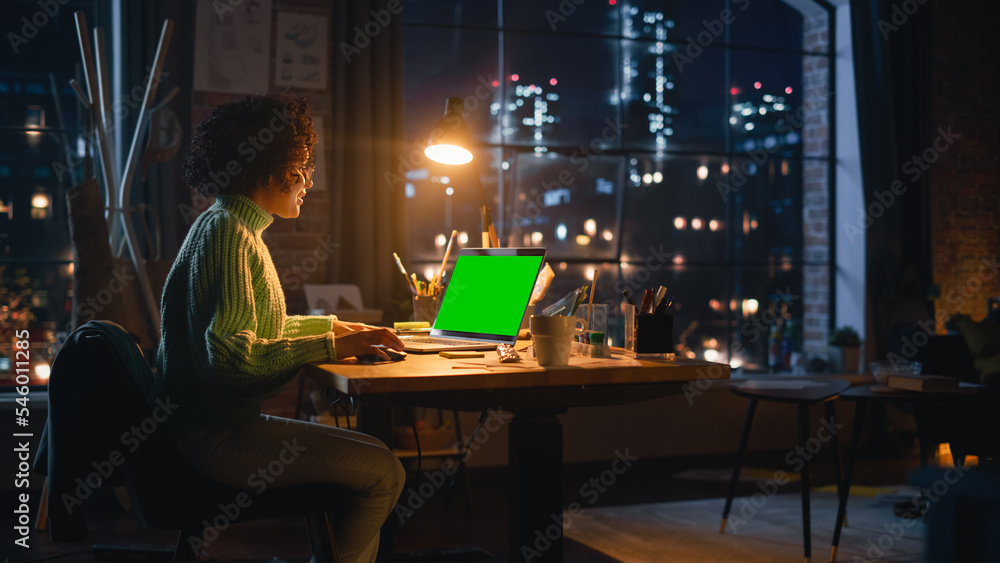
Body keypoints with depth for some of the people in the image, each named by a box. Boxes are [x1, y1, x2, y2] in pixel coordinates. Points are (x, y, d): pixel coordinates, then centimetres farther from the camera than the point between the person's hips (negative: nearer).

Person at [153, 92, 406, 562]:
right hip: (213, 432, -11)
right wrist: (330, 346, -20)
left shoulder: (235, 228, 17)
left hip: (221, 421, 11)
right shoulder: (225, 231, -16)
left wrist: (334, 326, 25)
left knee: (370, 455, 15)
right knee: (385, 471, -13)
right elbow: (230, 351, -26)